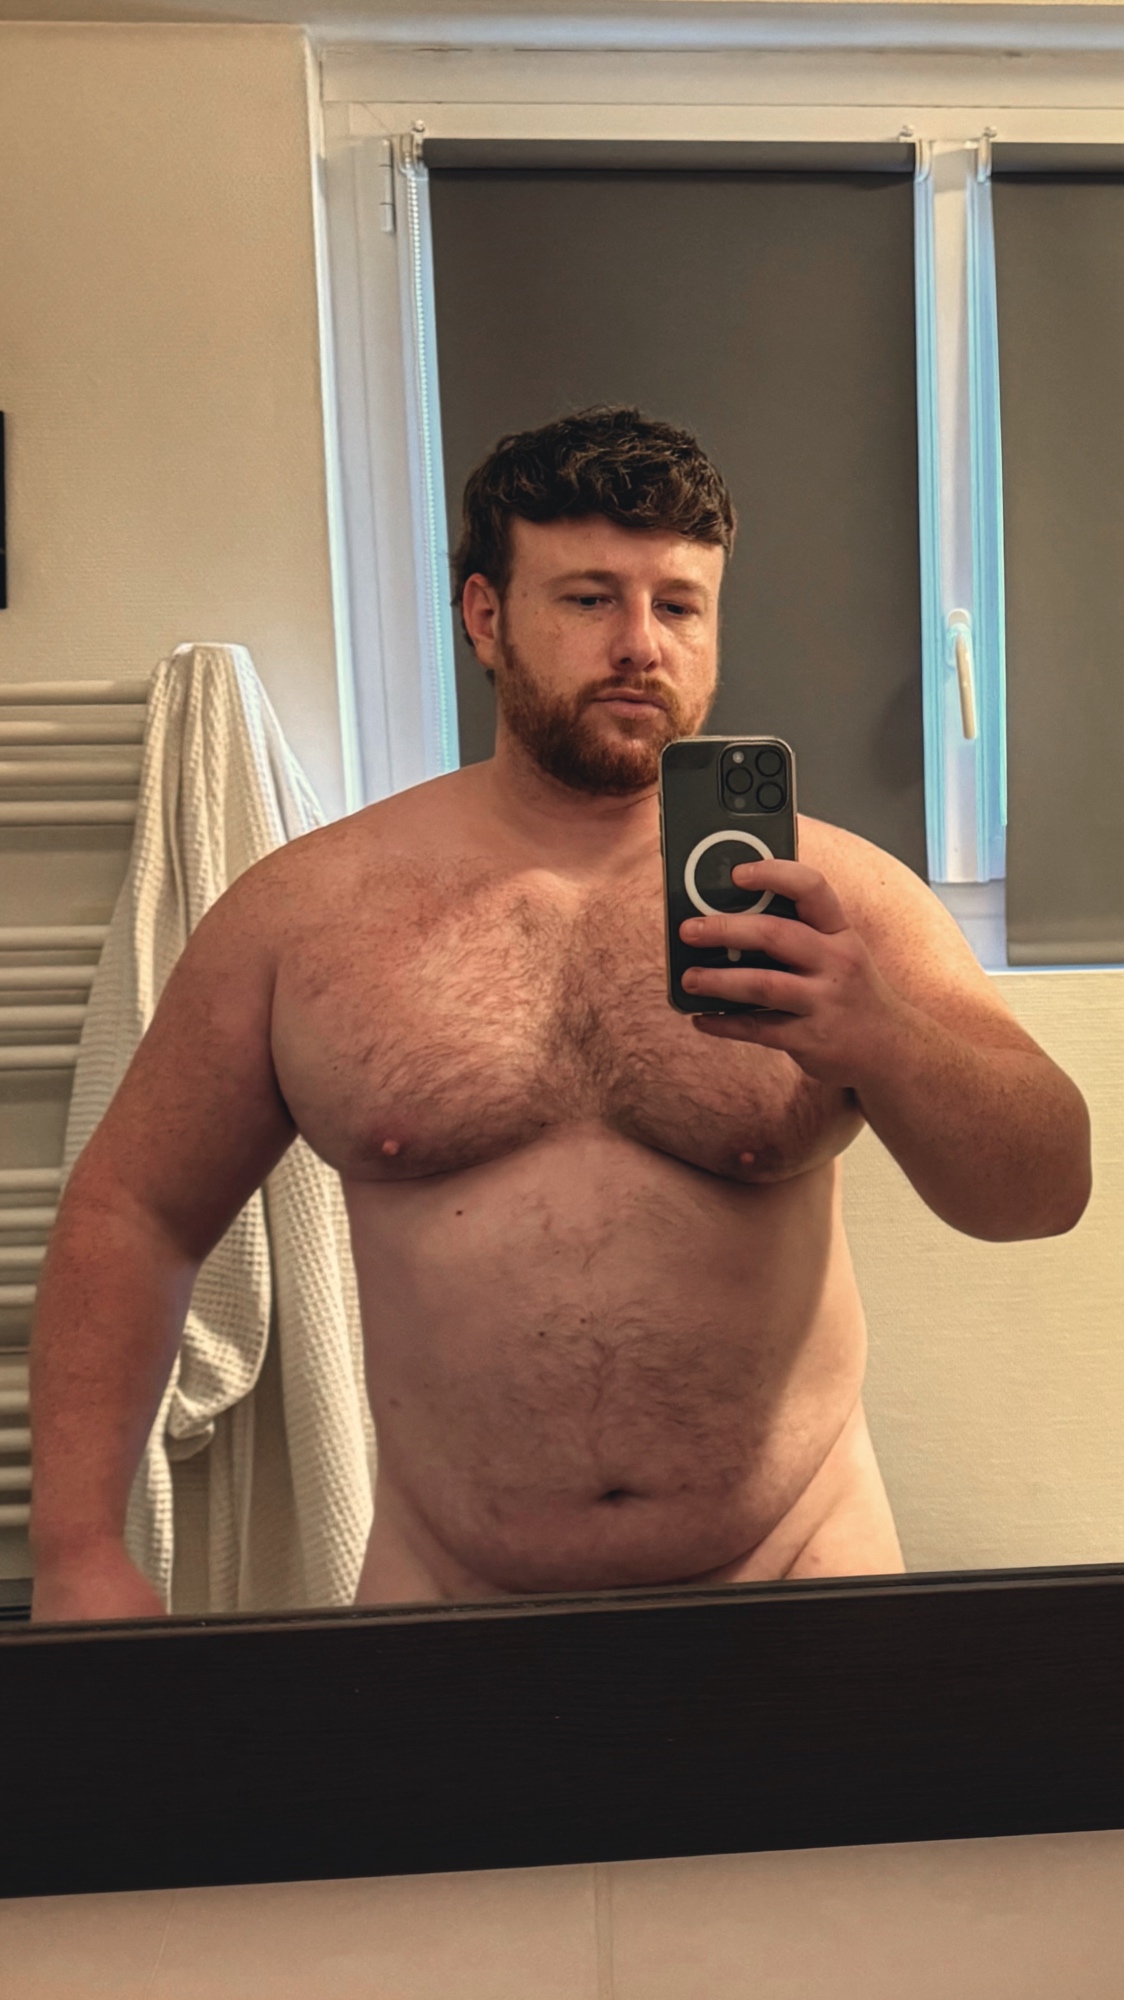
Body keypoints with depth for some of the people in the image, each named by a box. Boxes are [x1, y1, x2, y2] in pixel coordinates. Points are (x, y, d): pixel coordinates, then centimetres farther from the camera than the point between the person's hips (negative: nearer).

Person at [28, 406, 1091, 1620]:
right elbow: (132, 1212, 2)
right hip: (440, 1590, 0)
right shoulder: (302, 909, -4)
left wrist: (880, 1043, -29)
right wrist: (79, 1552, -3)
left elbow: (1045, 1191, -9)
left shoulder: (835, 896, -6)